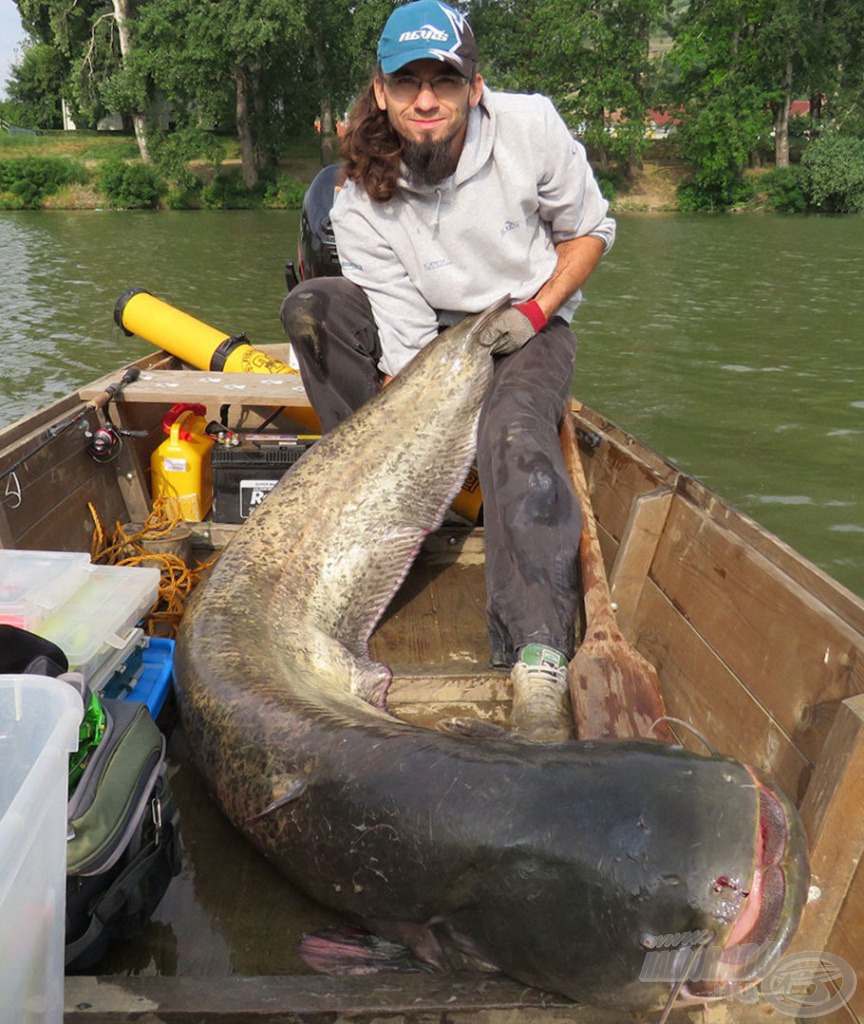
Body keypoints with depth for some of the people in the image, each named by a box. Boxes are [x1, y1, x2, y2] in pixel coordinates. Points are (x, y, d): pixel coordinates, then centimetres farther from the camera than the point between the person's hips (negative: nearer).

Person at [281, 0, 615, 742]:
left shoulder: (531, 128, -16)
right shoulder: (361, 201, -17)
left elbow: (591, 229, -1)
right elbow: (403, 347, -21)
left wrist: (535, 312, -17)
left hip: (528, 328, -2)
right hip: (429, 329, 2)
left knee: (514, 432, -37)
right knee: (310, 309, -22)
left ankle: (539, 661, -44)